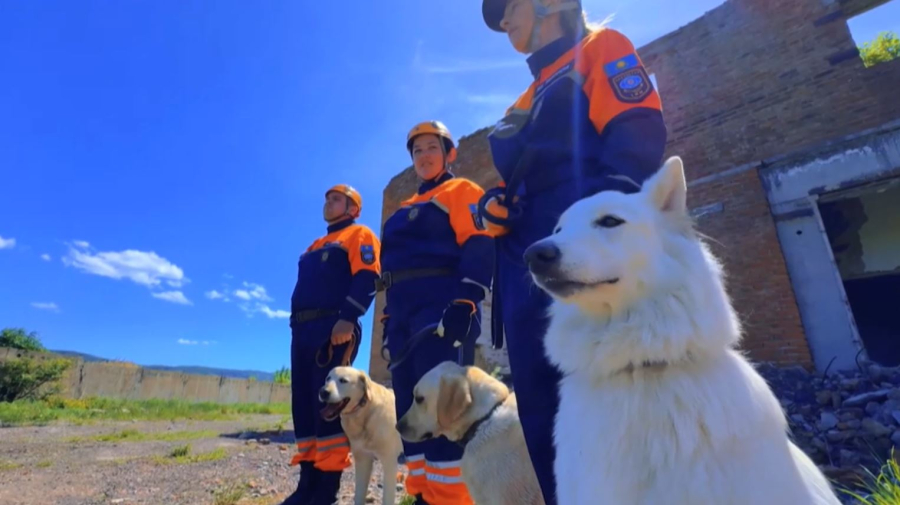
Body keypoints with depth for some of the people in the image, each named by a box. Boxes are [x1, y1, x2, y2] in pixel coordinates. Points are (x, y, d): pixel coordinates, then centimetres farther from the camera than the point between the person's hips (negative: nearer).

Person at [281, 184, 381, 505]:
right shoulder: (316, 247, 29)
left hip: (334, 327, -8)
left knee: (329, 403, -10)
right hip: (302, 329, 8)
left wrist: (347, 318, -23)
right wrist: (296, 327, 16)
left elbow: (367, 277, -11)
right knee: (304, 404, 6)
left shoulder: (359, 235, 4)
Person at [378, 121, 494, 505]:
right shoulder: (406, 209, 29)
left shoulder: (462, 192, 7)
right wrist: (390, 317, 18)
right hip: (403, 313, 8)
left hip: (441, 309, -8)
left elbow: (479, 247, -8)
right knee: (410, 409, 7)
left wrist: (464, 304, -21)